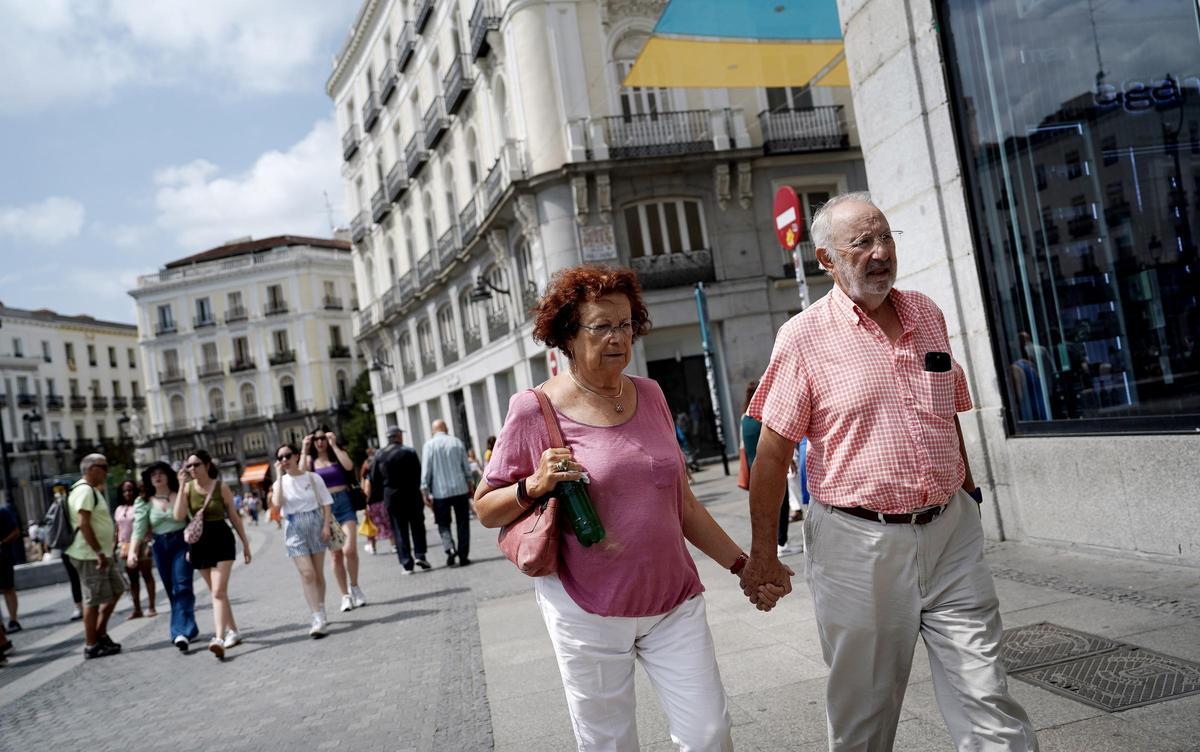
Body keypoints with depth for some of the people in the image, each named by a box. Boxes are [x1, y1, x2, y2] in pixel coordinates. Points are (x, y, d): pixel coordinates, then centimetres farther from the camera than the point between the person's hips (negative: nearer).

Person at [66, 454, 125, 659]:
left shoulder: (93, 490, 17)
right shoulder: (85, 490, -16)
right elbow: (83, 524, -24)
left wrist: (103, 551, 21)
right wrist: (98, 552, -26)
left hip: (101, 554, 10)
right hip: (90, 556, -10)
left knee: (116, 590, 17)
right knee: (94, 600, -3)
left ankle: (100, 634, 23)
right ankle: (91, 646, 5)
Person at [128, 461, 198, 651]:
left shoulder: (181, 496, -1)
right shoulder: (145, 503, 5)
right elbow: (138, 529, -3)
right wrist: (132, 550, -18)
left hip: (182, 543, -3)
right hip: (160, 547, 3)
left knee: (182, 587, -12)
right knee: (172, 591, 8)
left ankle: (181, 632, -18)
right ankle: (187, 629, 18)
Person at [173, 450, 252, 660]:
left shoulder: (221, 487, -5)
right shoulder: (188, 488, 1)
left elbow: (233, 516, 2)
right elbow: (179, 516, -12)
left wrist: (245, 543, 5)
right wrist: (182, 486, -15)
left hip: (221, 541, -4)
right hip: (199, 543, 4)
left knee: (218, 591, -14)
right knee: (217, 592, 14)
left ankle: (219, 638, -22)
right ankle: (233, 631, 27)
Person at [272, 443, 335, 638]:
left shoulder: (312, 477, 0)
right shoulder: (281, 482, 3)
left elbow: (326, 503, 2)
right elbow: (277, 503, -16)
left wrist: (326, 525, -8)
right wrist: (279, 476, -12)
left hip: (315, 524, 0)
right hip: (295, 529, 0)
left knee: (318, 574, 7)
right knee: (307, 574, -12)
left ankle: (320, 615, 22)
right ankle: (319, 619, -13)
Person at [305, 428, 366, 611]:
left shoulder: (338, 454, 8)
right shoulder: (311, 460, 9)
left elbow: (349, 466, -14)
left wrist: (334, 445, -11)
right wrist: (304, 450, -10)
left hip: (344, 504, -1)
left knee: (350, 549, -14)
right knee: (336, 554, 2)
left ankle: (355, 587, 9)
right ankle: (345, 596, 11)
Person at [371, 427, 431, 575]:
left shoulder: (379, 455, 1)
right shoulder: (409, 452, -8)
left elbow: (374, 479, 3)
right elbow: (418, 474, -7)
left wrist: (382, 495, 12)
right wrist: (417, 490, 5)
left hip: (391, 497, 2)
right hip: (411, 495, -2)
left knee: (399, 530, 7)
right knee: (417, 525, 11)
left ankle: (406, 563, 5)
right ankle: (419, 555, -3)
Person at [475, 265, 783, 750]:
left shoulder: (649, 395, 6)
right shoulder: (535, 410, -8)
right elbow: (485, 508, -1)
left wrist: (741, 564, 13)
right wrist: (536, 486, -19)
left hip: (674, 602, 4)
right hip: (588, 614, -3)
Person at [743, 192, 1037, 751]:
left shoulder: (928, 315, 8)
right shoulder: (804, 337, -8)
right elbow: (772, 453, -8)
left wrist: (968, 494, 21)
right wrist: (763, 553, -8)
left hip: (950, 533, 4)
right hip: (857, 543, -4)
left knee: (988, 703, 5)